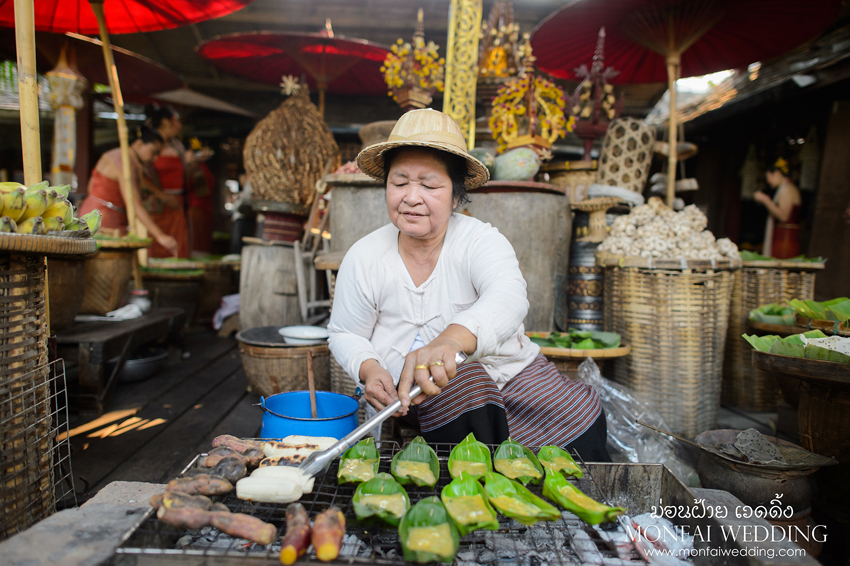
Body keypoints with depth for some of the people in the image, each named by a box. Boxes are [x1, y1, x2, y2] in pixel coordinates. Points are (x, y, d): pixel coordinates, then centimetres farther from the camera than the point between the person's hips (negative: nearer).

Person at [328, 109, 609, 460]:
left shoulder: (481, 241, -15)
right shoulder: (363, 259, -8)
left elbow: (508, 298, -37)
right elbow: (345, 334, 4)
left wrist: (452, 339, -60)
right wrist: (369, 369, -20)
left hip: (510, 371, 1)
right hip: (420, 393, 0)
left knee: (580, 418, -19)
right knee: (464, 383, -33)